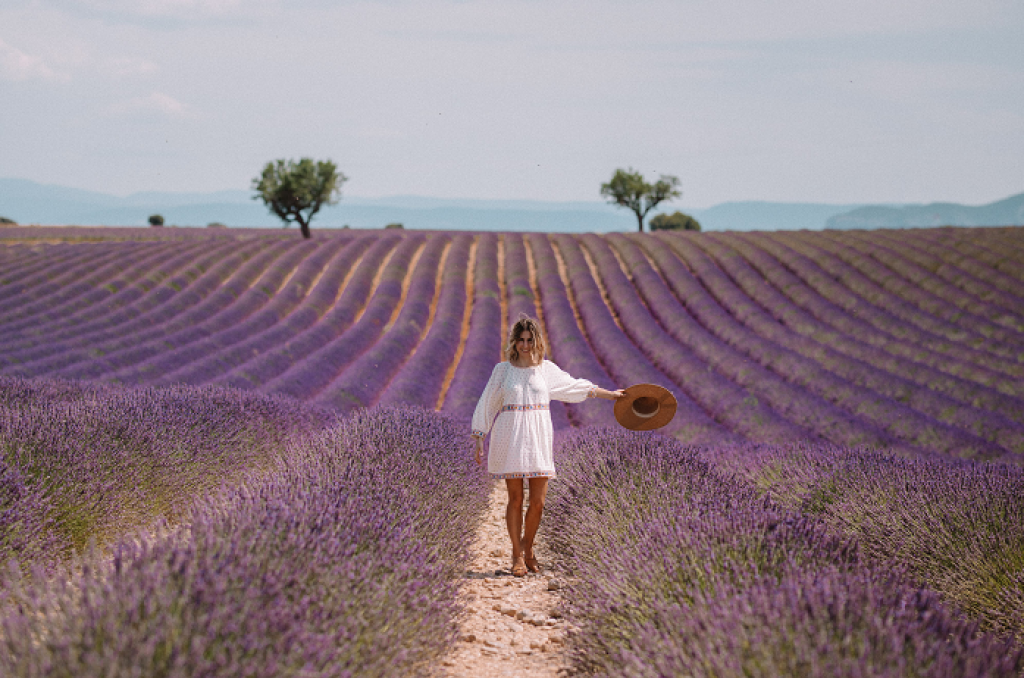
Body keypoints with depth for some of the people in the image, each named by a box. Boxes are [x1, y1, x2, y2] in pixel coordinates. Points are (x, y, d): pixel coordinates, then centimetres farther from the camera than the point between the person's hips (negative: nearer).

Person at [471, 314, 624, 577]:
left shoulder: (547, 369, 8)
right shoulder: (503, 369, 3)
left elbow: (576, 386, 21)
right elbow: (486, 405, 7)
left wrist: (610, 394, 27)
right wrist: (479, 440, 3)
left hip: (538, 438, 2)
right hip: (510, 437, -2)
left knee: (538, 501, -2)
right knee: (515, 499, 0)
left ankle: (527, 547, 22)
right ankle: (517, 555, 12)